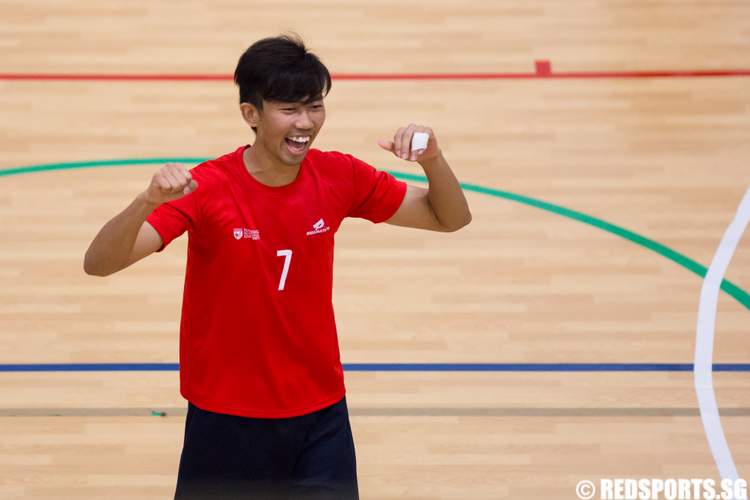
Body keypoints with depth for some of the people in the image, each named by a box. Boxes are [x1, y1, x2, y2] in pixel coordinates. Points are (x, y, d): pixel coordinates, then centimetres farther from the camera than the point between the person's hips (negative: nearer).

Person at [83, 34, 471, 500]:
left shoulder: (339, 176, -6)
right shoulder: (205, 188, -17)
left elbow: (450, 218, 4)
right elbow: (98, 263, -25)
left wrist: (433, 159, -17)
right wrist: (148, 201, -44)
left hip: (322, 413, 3)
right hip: (228, 420, -3)